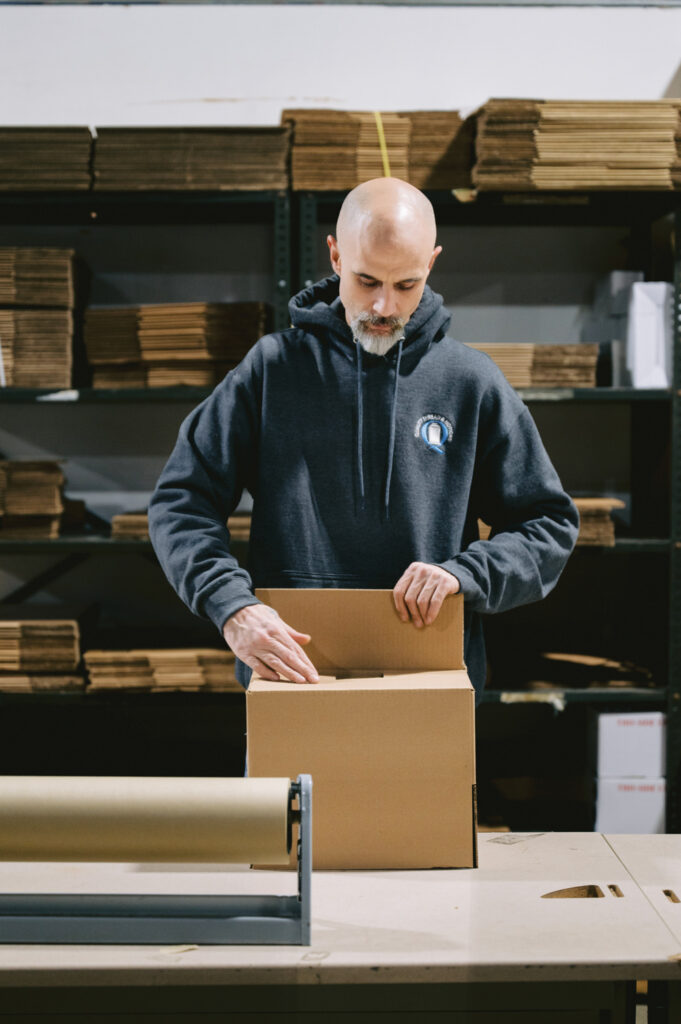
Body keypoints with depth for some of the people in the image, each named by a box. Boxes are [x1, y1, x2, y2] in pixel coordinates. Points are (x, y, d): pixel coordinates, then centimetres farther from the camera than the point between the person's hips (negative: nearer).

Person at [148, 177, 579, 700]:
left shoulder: (472, 382, 5)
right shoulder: (273, 368, 3)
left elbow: (551, 524, 8)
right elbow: (181, 501, 1)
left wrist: (463, 573, -11)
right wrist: (233, 607, -16)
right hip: (293, 672, 0)